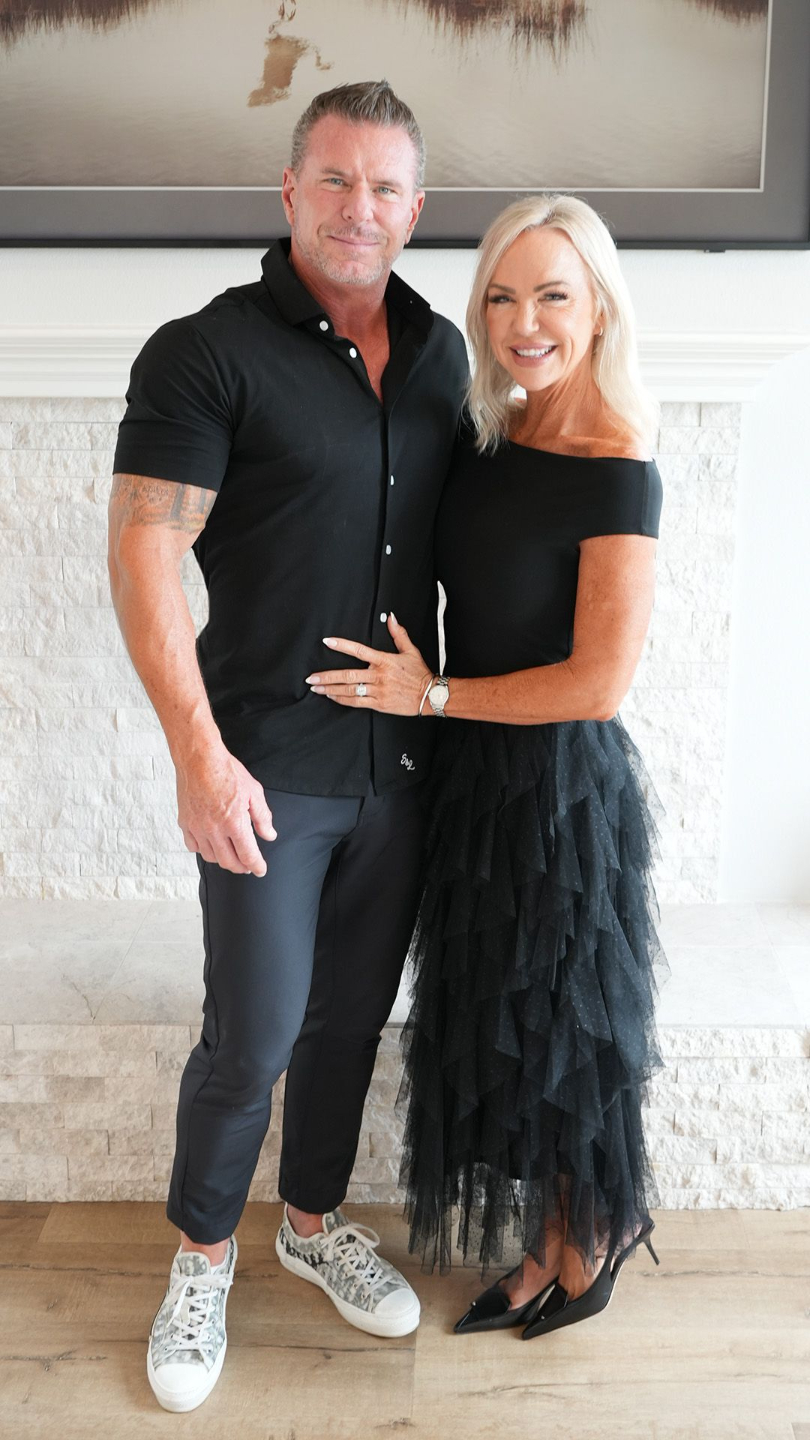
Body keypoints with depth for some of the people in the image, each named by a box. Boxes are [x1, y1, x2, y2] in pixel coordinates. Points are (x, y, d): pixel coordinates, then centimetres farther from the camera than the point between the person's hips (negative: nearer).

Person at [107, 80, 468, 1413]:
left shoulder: (440, 352, 8)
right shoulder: (208, 353, -9)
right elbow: (145, 555, -14)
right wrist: (199, 755, -21)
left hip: (402, 757, 5)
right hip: (268, 769, -5)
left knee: (353, 1016, 17)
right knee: (256, 1033, 3)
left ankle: (315, 1223, 40)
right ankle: (202, 1255, 30)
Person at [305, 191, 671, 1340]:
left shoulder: (618, 470, -18)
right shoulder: (484, 437, 4)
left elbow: (598, 681, -21)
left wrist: (432, 695, -14)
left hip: (560, 786, -7)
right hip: (477, 773, 7)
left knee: (554, 1025, 11)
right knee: (494, 1019, 17)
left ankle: (592, 1239, 38)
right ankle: (550, 1245, 39)